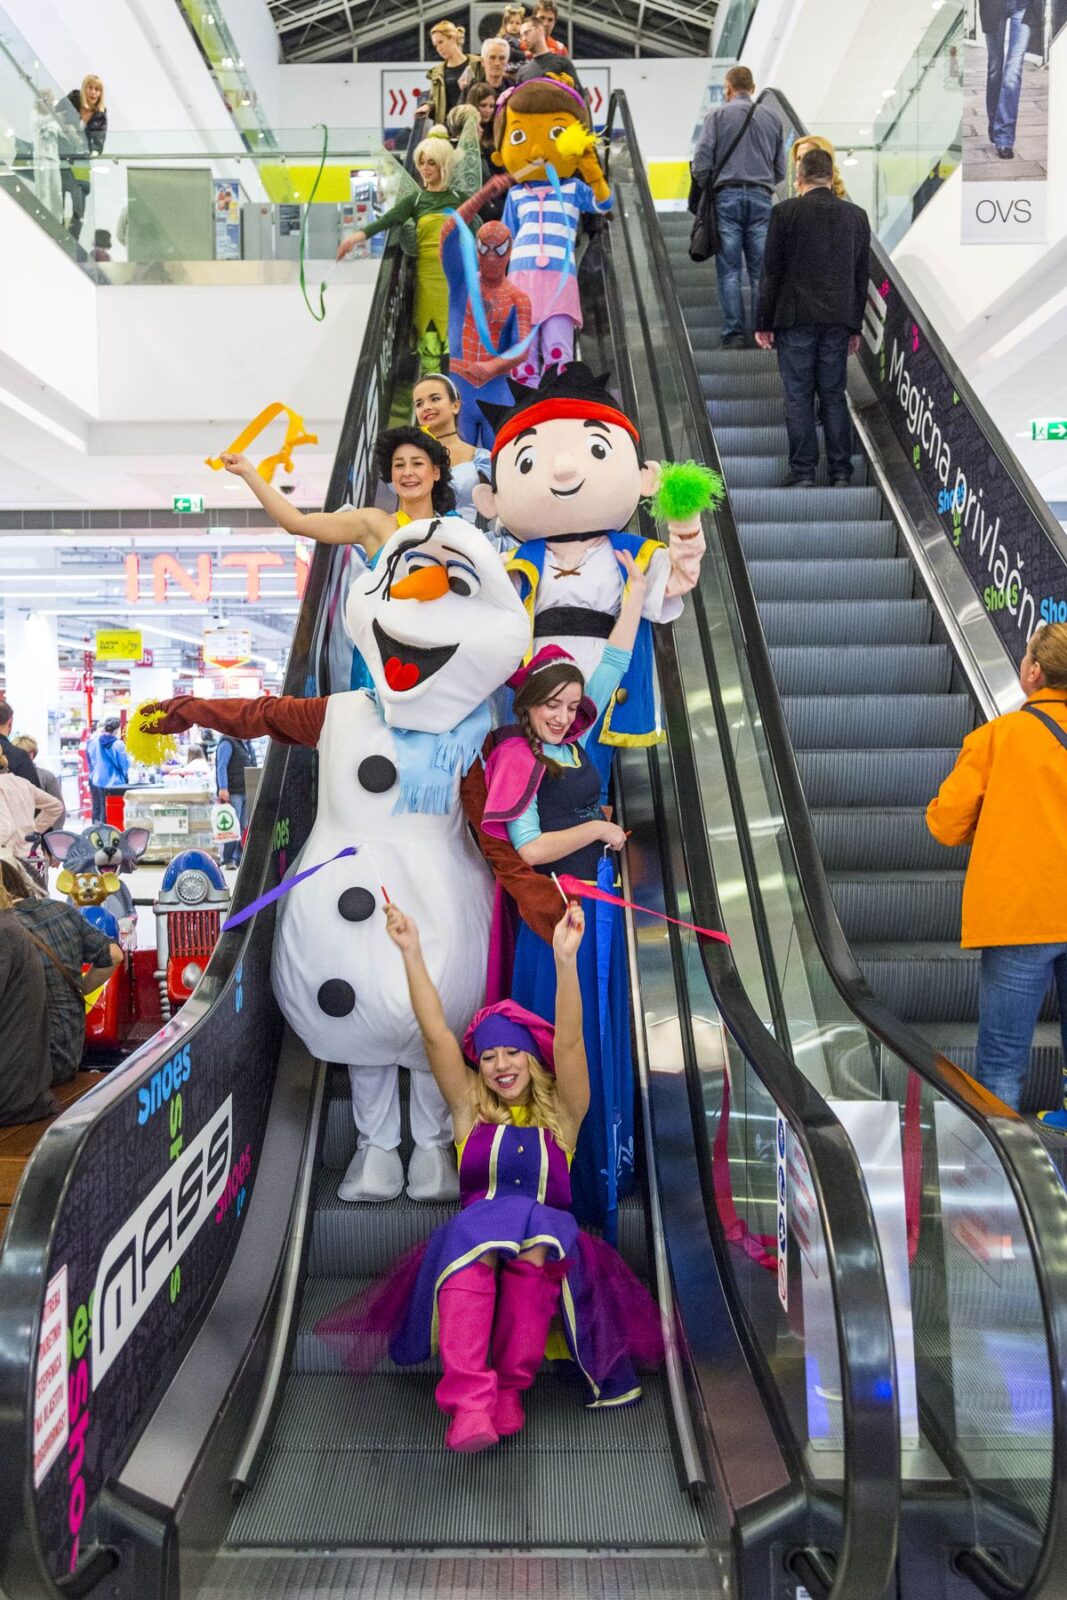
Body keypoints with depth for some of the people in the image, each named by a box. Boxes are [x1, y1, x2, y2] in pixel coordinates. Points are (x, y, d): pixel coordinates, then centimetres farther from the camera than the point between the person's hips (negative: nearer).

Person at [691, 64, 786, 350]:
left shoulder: (717, 115, 5)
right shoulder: (772, 118, 15)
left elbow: (701, 162, -4)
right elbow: (781, 169, 15)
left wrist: (706, 188, 13)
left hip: (727, 196, -2)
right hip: (762, 198, 2)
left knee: (729, 270, -3)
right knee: (761, 270, 3)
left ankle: (734, 334, -9)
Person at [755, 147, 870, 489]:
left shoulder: (786, 211, -3)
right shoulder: (857, 215, 9)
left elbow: (772, 270, -4)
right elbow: (862, 275, 11)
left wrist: (763, 323, 1)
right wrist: (855, 326, 16)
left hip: (795, 318, -3)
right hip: (838, 320, 3)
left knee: (798, 397, 0)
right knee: (834, 396, 7)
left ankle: (802, 474, -2)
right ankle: (841, 474, 6)